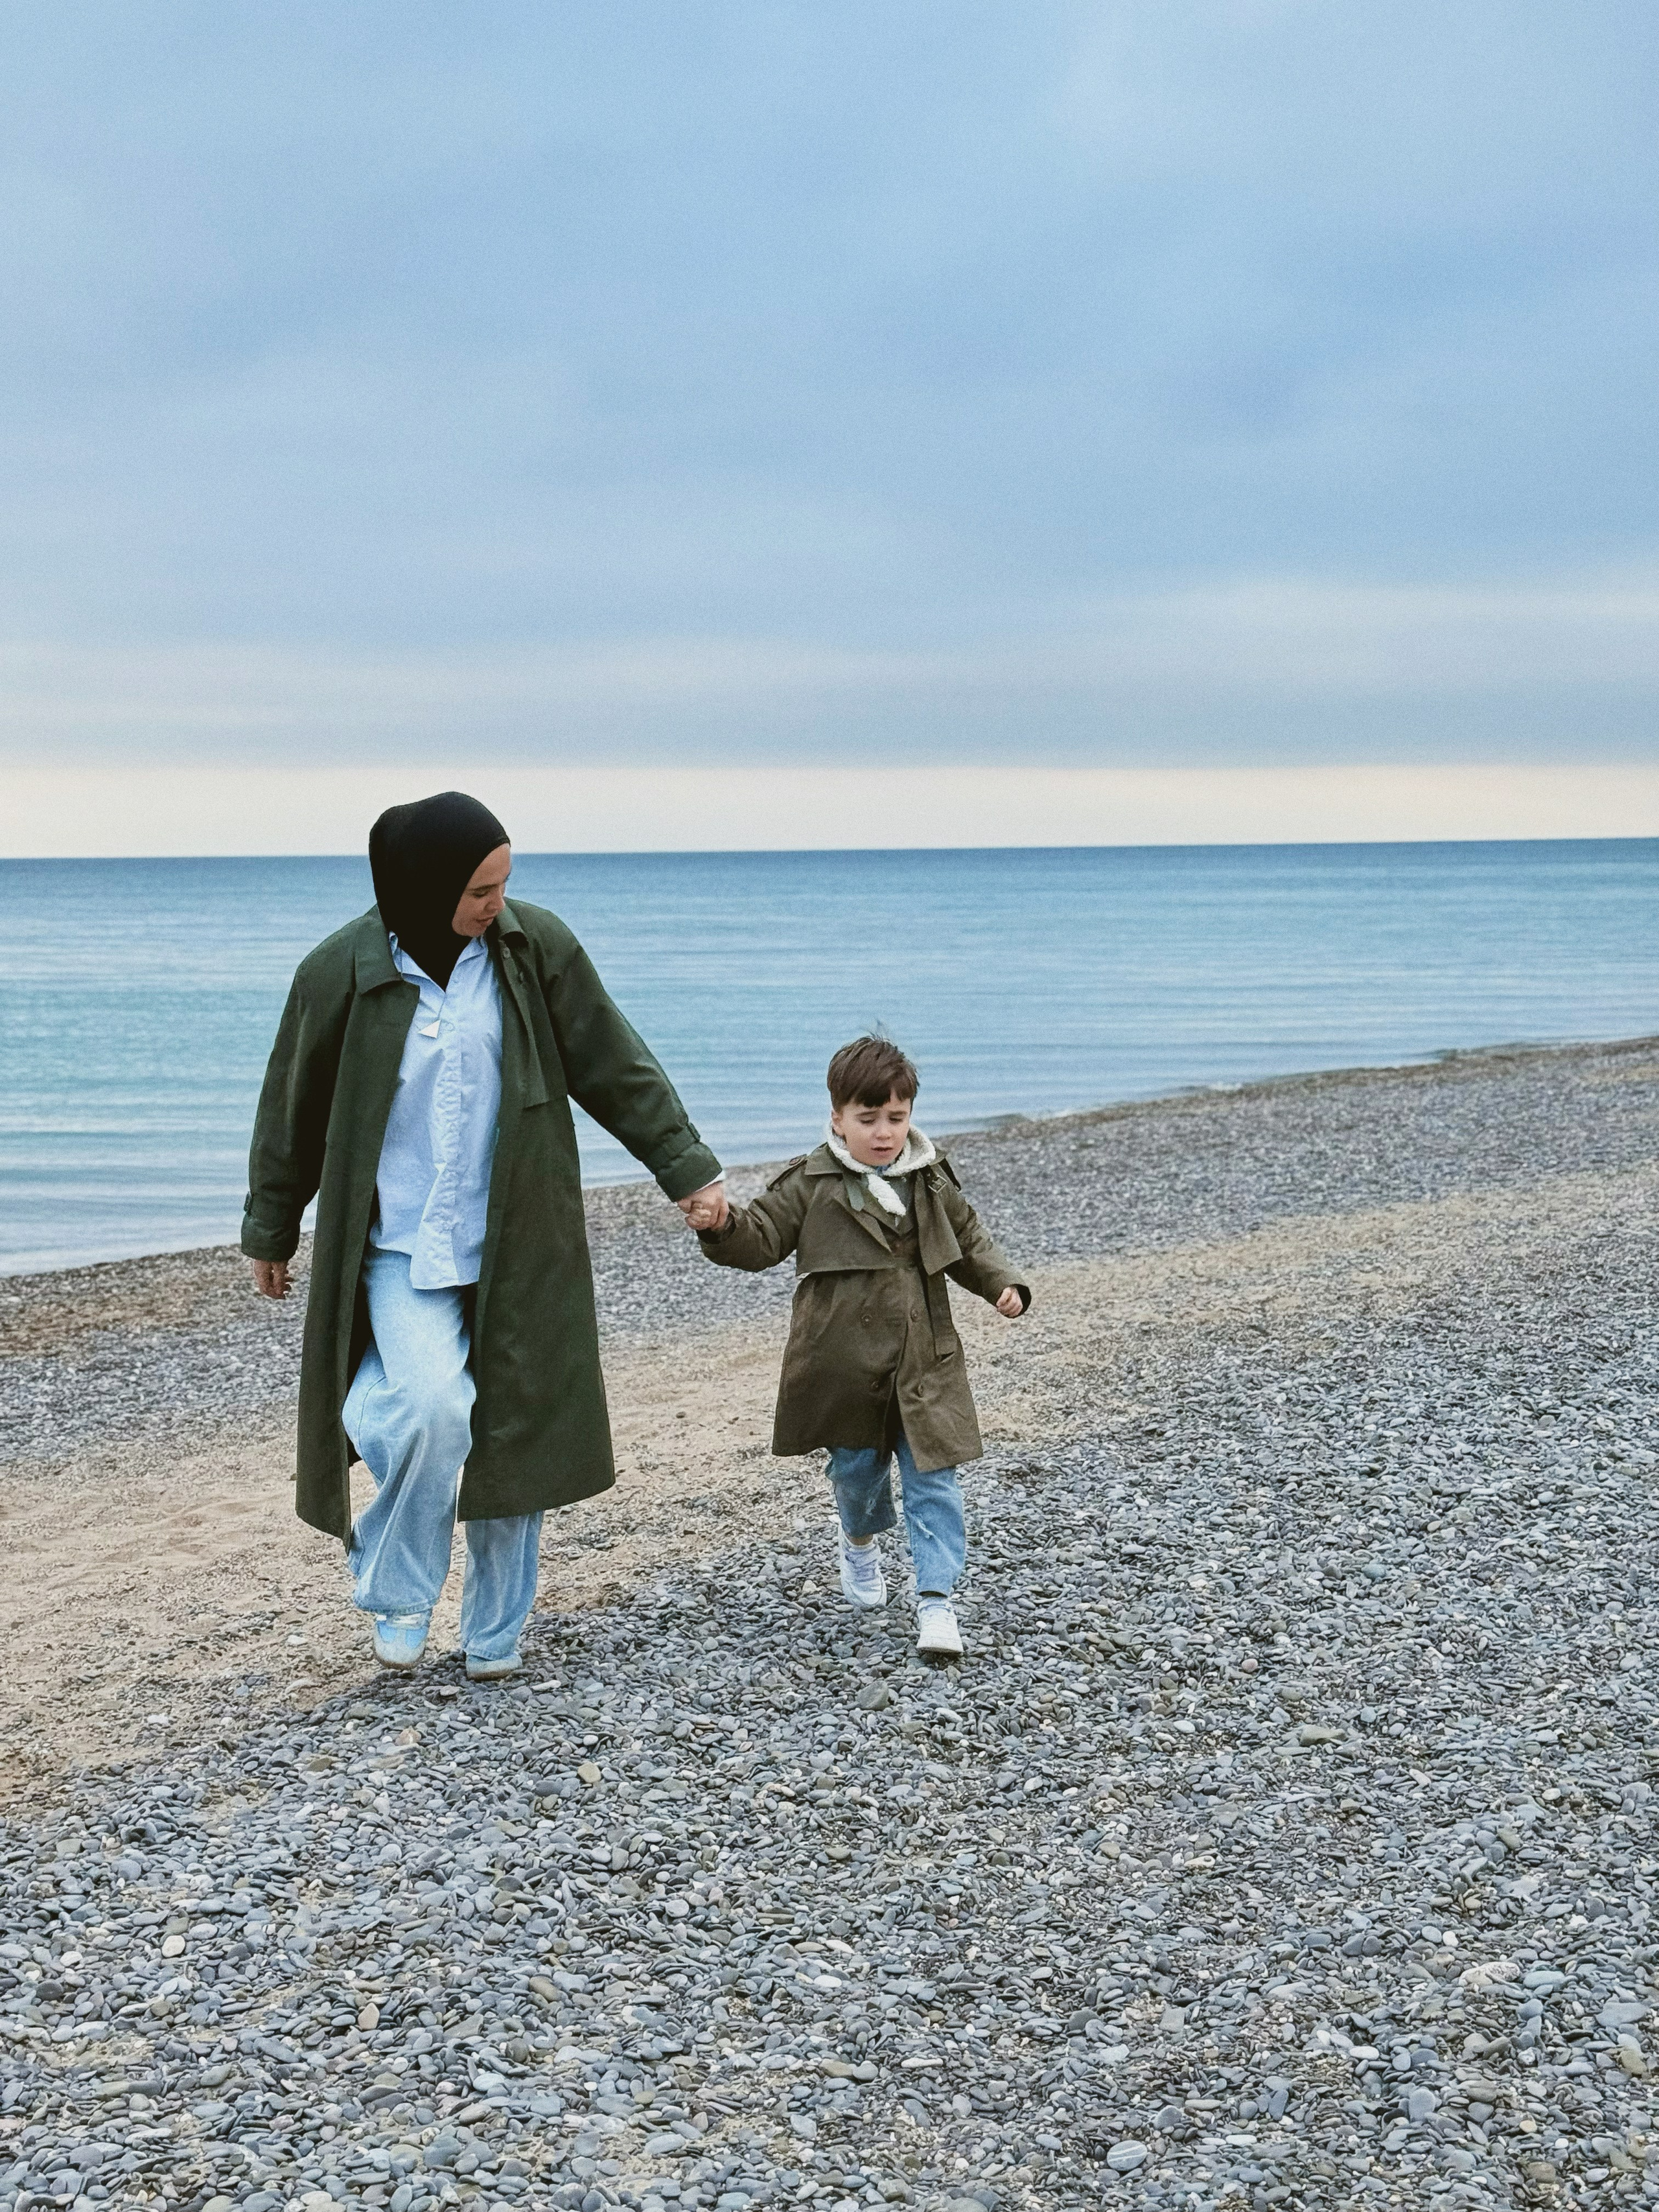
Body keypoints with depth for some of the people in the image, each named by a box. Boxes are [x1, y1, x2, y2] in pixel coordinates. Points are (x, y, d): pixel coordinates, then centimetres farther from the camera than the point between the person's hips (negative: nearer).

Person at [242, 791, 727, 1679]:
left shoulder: (535, 947, -5)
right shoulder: (342, 971, -8)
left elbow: (615, 1068, 4)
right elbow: (294, 1108, 5)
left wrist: (686, 1168, 4)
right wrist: (271, 1233, 14)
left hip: (515, 1247, 2)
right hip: (402, 1248, -2)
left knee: (514, 1432, 6)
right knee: (434, 1408, -22)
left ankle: (496, 1632, 25)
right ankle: (396, 1592, 5)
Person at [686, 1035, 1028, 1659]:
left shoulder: (932, 1179, 4)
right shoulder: (810, 1183, -5)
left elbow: (969, 1240, 16)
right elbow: (762, 1238, -6)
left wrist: (1001, 1284, 2)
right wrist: (721, 1225, -26)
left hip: (923, 1363, 1)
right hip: (845, 1365, -1)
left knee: (932, 1477, -4)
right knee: (857, 1468, 14)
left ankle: (936, 1599, -3)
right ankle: (860, 1541, 47)